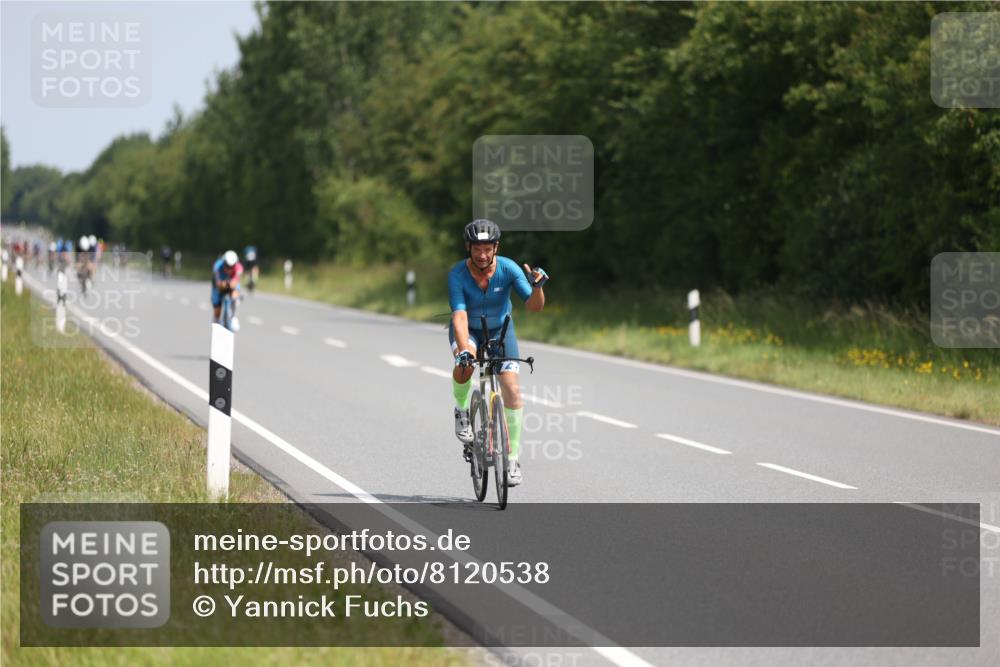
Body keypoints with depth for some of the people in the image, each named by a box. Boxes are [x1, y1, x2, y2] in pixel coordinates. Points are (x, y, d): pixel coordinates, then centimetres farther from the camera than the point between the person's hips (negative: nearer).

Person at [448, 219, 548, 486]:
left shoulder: (508, 269, -23)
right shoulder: (457, 275, -26)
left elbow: (534, 306, -26)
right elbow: (459, 315, -36)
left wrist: (537, 286, -48)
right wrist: (463, 350, -51)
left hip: (500, 329, 1)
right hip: (468, 331, -1)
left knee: (512, 389, -14)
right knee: (464, 367, -35)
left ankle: (512, 459, -4)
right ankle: (461, 409, -2)